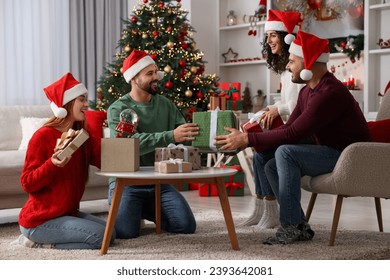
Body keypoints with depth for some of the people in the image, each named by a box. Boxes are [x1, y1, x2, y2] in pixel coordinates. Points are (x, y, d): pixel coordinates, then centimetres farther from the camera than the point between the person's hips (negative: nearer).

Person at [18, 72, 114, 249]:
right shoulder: (43, 136, -15)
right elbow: (27, 184, -16)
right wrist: (53, 164, -32)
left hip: (68, 213, 8)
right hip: (38, 220, -8)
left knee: (110, 233, 2)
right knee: (99, 235, -17)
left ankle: (43, 241, 7)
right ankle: (36, 240, -3)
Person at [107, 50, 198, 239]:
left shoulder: (165, 104, 7)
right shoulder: (118, 109, -9)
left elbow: (185, 136, 0)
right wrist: (171, 136, -36)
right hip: (126, 182, -4)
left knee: (187, 227, -11)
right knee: (125, 232, -24)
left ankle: (148, 211, 19)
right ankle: (132, 211, 13)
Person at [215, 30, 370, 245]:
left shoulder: (330, 93, -24)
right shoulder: (307, 91, 9)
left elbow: (293, 134, -28)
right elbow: (289, 127, 7)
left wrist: (248, 140, -24)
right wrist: (246, 138, -5)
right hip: (329, 153, 10)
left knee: (285, 152, -26)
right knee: (272, 167, 2)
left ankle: (290, 226, -19)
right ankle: (300, 227, 2)